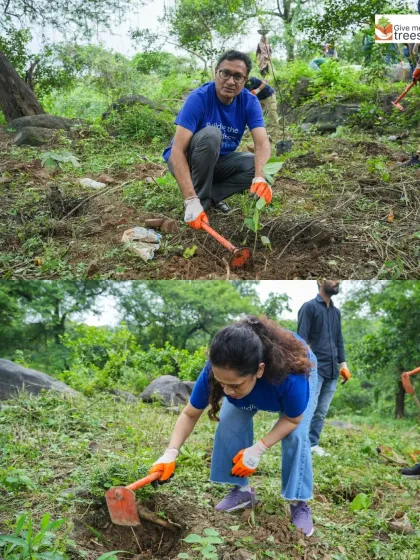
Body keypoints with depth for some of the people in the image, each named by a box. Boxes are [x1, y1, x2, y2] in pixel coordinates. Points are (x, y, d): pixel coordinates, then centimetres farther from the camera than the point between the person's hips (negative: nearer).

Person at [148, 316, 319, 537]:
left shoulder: (291, 375, -48)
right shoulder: (216, 371, -39)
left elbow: (293, 419, -26)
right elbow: (190, 414, -23)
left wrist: (258, 449, -35)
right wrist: (171, 453, -37)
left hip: (298, 370, -3)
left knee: (296, 435, -19)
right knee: (229, 423, -13)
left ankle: (299, 503, -2)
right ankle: (243, 490, 4)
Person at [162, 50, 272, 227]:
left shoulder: (249, 102, -13)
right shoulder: (198, 98, -26)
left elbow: (262, 143, -25)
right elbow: (177, 150, -34)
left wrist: (260, 178, -48)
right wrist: (191, 200, -46)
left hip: (219, 161, 4)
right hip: (187, 161, -4)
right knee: (211, 134, -34)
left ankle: (211, 195, -9)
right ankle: (200, 197, -20)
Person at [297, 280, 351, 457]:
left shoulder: (336, 312, 18)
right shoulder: (309, 307, -3)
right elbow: (301, 338, -9)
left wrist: (343, 365, 14)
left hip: (331, 370, 6)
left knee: (321, 412, 5)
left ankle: (313, 444, 12)